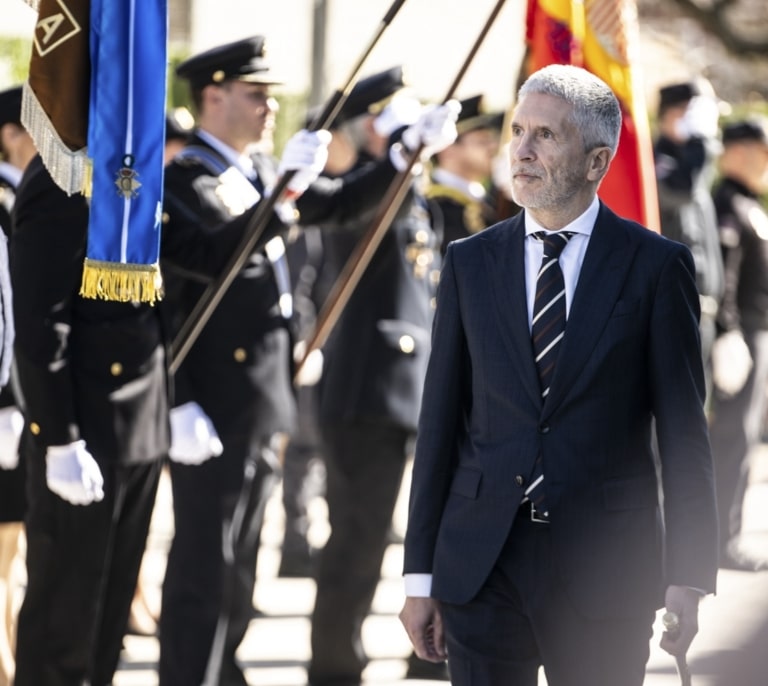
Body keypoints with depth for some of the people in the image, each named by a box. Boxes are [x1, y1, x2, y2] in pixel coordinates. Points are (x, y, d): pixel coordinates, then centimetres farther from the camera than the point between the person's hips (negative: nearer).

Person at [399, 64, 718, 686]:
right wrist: (421, 575, 5)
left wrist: (687, 578, -6)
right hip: (480, 567, 2)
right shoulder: (470, 263, 8)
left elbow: (684, 433, -1)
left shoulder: (657, 267, 0)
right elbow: (440, 422, 8)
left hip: (604, 566, -2)